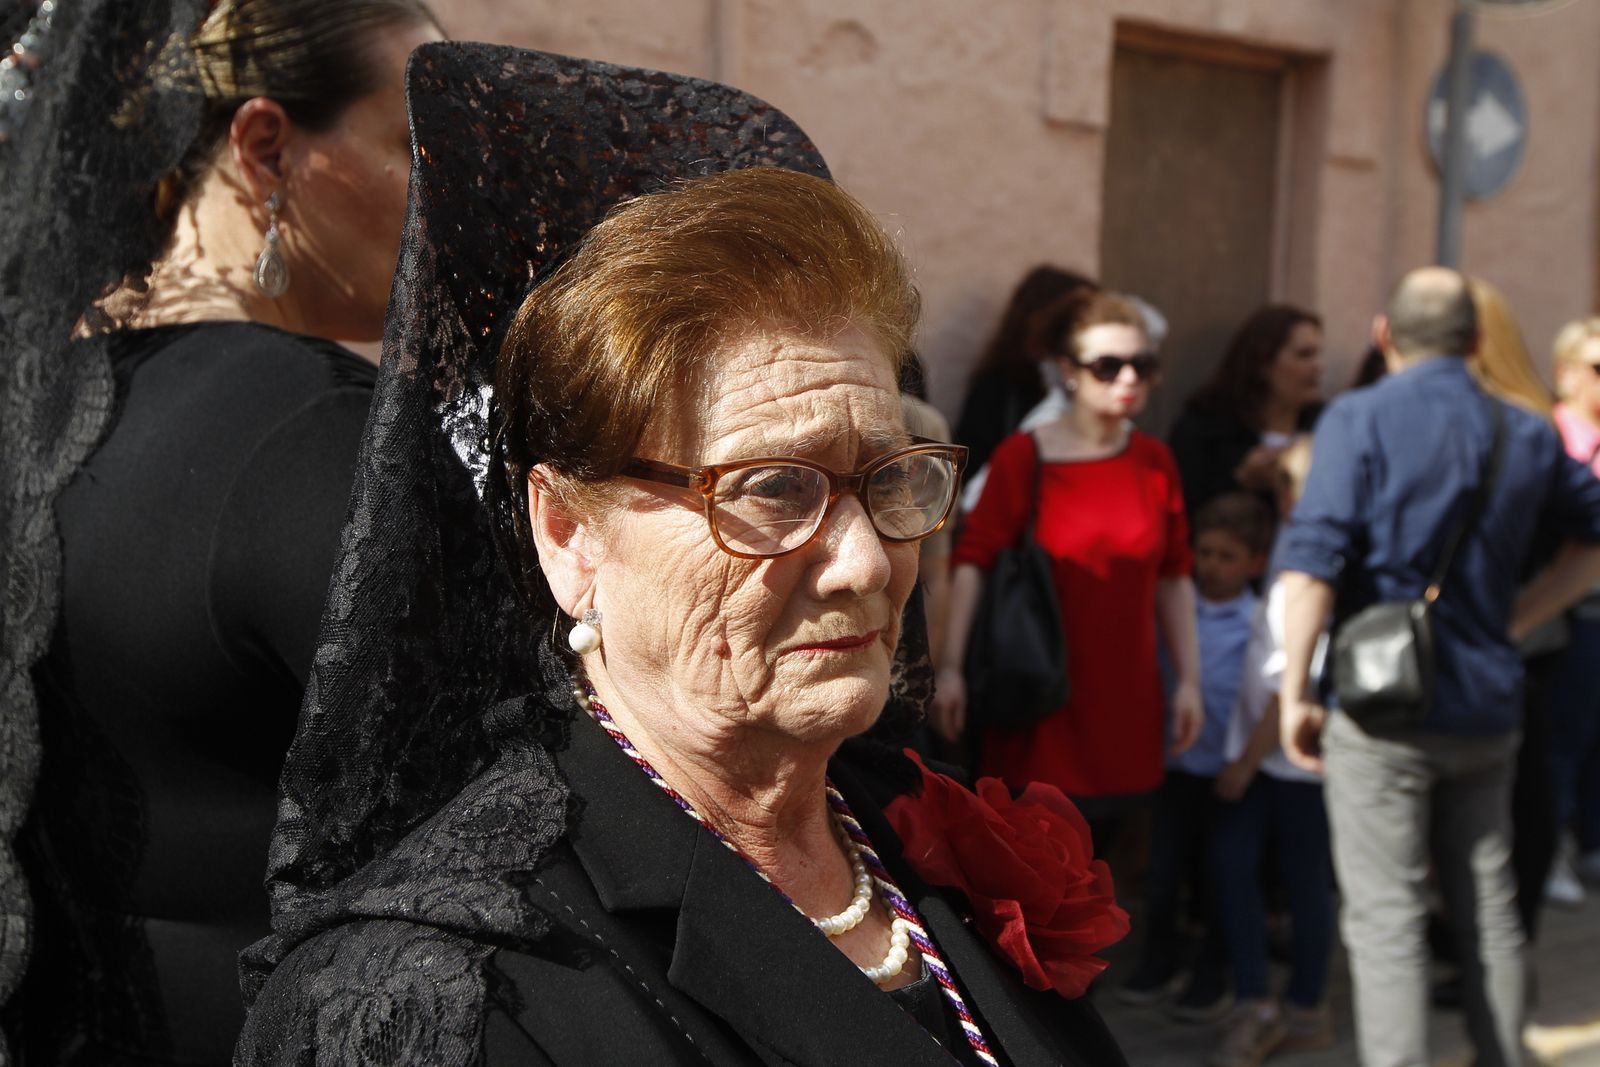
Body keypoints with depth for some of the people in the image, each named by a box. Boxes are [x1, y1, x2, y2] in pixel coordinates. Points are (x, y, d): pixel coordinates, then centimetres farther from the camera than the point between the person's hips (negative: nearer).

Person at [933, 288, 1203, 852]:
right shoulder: (1023, 457, -5)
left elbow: (1173, 577, 13)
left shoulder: (1154, 461, 9)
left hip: (1126, 706, 4)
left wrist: (1189, 680, 10)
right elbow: (971, 563, -10)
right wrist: (950, 668, -19)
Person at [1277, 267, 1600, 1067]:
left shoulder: (1359, 420, -8)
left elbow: (1312, 563, -17)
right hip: (1487, 705, 5)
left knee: (1385, 919, -2)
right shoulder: (1526, 434, 9)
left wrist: (1294, 691, -13)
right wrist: (1515, 619, 17)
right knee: (1489, 909, 17)